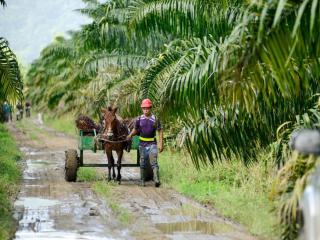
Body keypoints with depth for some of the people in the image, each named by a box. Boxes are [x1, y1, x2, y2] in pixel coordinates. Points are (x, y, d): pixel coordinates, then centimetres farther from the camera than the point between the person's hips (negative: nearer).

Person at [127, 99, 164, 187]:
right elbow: (135, 130, 14)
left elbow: (160, 131, -2)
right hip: (142, 144, 3)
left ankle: (157, 180, -21)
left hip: (152, 143, -3)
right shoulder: (139, 119, 1)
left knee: (154, 162, -13)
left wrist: (161, 144, -7)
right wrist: (130, 135, -4)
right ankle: (142, 180, 21)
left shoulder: (155, 119, -4)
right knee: (142, 163, 11)